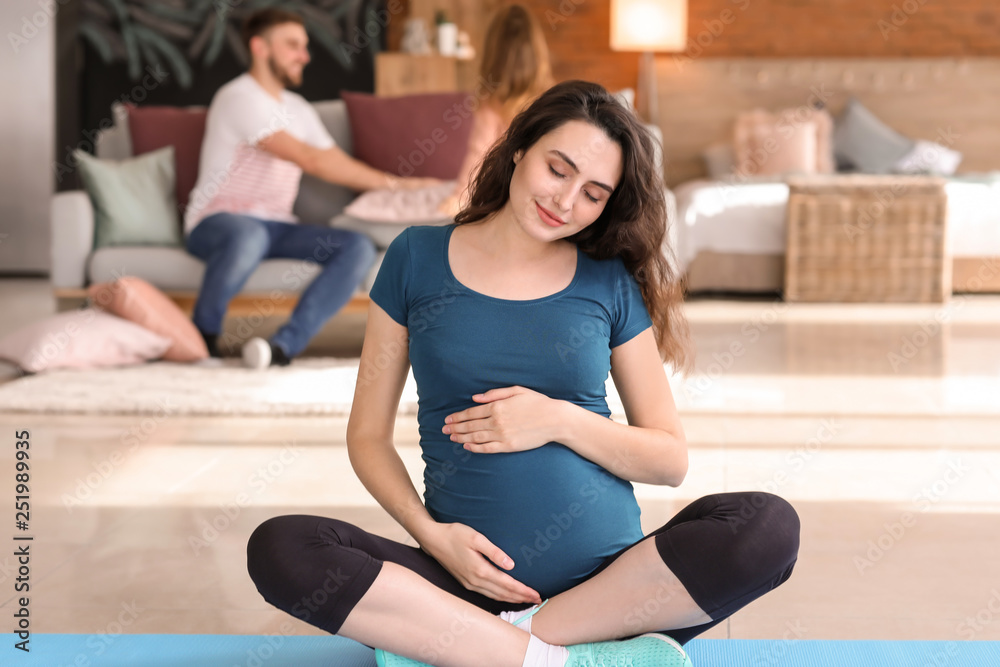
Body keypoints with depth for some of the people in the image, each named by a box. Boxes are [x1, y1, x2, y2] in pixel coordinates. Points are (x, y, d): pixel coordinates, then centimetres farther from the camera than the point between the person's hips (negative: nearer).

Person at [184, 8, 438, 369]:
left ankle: (284, 345, -31)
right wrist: (392, 183, -17)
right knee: (247, 236, -43)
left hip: (276, 228, 7)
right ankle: (201, 336, -18)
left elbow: (338, 163, 15)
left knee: (358, 248, -18)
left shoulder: (298, 109, 20)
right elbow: (310, 160, -17)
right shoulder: (239, 98, -9)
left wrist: (405, 186, -2)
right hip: (218, 221, -7)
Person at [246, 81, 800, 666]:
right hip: (473, 577, -1)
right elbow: (368, 434, 7)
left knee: (769, 526, -27)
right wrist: (430, 533, -10)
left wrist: (561, 421, -9)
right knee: (278, 548, -25)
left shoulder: (610, 283, 7)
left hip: (612, 580, 1)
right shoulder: (418, 259, 6)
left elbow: (670, 459, 7)